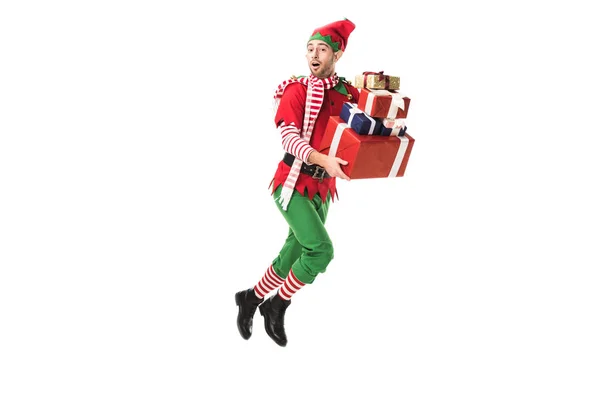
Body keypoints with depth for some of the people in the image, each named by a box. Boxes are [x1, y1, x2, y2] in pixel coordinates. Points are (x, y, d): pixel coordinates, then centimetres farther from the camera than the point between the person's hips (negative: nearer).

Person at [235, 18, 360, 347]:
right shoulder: (296, 90, -10)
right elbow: (289, 137, -22)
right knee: (321, 250, -18)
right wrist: (323, 159, -38)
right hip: (293, 182, -5)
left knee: (293, 254, 13)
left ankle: (251, 298, 35)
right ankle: (278, 304, 3)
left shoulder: (350, 93, 3)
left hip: (323, 187, 6)